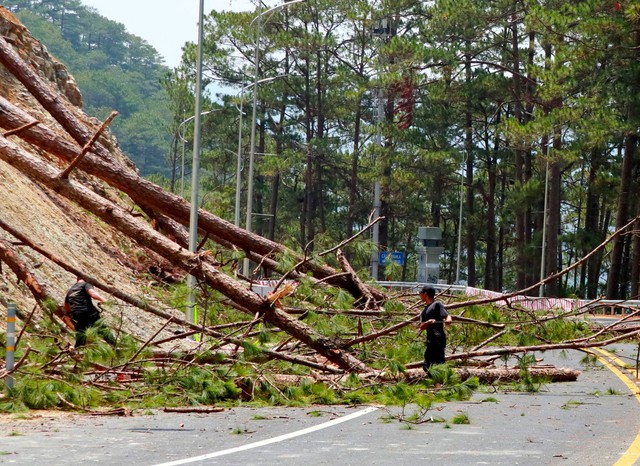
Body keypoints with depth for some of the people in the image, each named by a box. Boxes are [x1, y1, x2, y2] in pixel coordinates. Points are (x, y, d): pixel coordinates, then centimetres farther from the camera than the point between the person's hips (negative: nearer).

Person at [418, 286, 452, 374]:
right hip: (430, 341, 9)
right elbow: (421, 327, 13)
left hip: (438, 339, -9)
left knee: (439, 363, -15)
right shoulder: (424, 311, 23)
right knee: (427, 366, 8)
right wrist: (428, 322, -9)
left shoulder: (437, 304, 1)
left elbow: (447, 316, -10)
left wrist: (448, 320, -34)